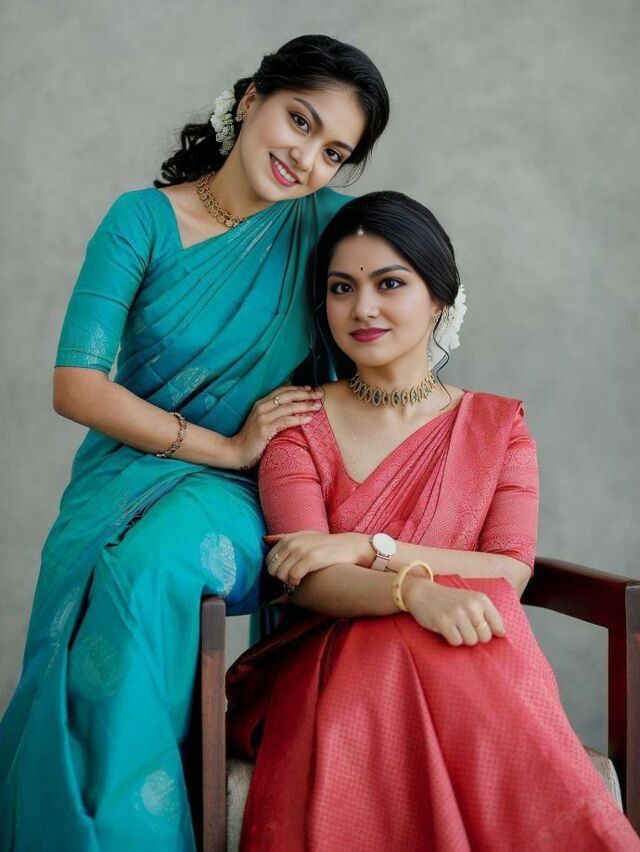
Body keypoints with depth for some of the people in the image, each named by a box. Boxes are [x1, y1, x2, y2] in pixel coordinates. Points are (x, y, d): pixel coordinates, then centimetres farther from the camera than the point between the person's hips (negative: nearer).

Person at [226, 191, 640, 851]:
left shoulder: (499, 425, 12)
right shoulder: (298, 426, 7)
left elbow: (511, 573, -2)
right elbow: (308, 581, -9)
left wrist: (370, 549, -15)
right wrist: (412, 591, -31)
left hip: (471, 671, 1)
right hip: (328, 663, -1)